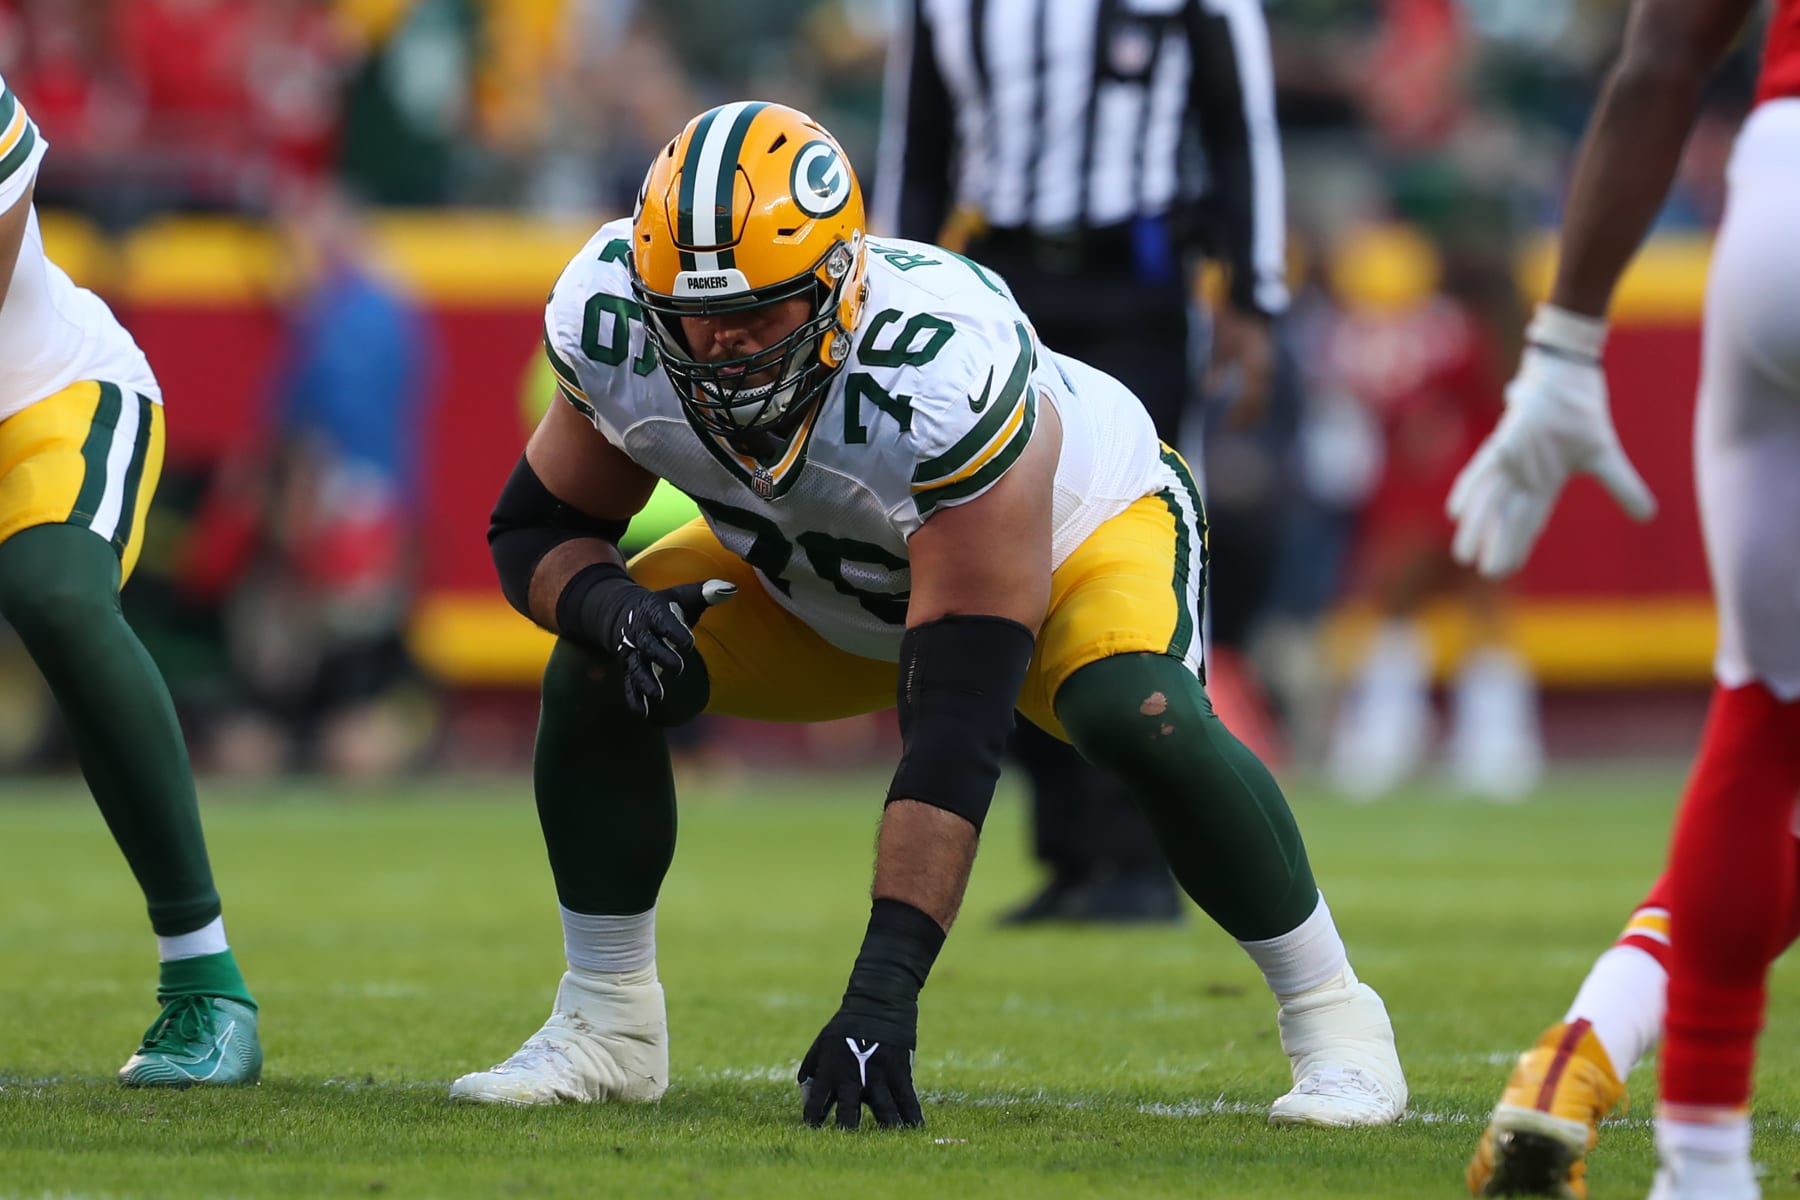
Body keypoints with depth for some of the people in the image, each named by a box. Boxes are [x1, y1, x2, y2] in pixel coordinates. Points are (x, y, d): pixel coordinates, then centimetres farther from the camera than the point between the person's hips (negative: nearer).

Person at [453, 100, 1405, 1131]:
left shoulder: (946, 376, -45)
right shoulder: (613, 322, -29)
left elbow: (957, 728, -44)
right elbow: (536, 527, -10)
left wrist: (885, 987, -48)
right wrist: (609, 605, -36)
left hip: (1075, 527, -5)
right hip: (814, 582, 5)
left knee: (1142, 719, -34)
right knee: (596, 681, -16)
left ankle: (1331, 1017, -13)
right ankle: (607, 1027, 3)